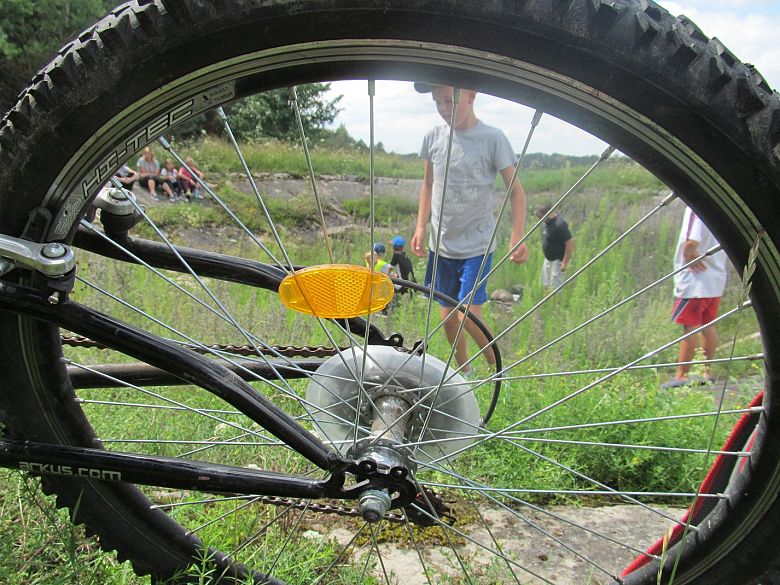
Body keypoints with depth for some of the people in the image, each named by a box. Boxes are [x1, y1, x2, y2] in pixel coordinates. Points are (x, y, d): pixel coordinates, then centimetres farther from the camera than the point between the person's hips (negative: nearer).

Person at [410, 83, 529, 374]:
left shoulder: (493, 139, -10)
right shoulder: (433, 137, 1)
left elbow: (515, 190, -6)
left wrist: (517, 236, -16)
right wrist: (421, 226, 7)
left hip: (477, 245, -4)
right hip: (440, 244, 5)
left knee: (468, 315, -13)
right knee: (447, 316, 11)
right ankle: (463, 371, 33)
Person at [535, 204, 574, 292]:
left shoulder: (559, 225, -28)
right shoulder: (547, 221, 0)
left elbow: (570, 243, -28)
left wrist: (564, 263, -24)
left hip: (558, 260, -10)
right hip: (548, 258, 10)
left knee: (555, 288, -6)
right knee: (546, 285, 19)